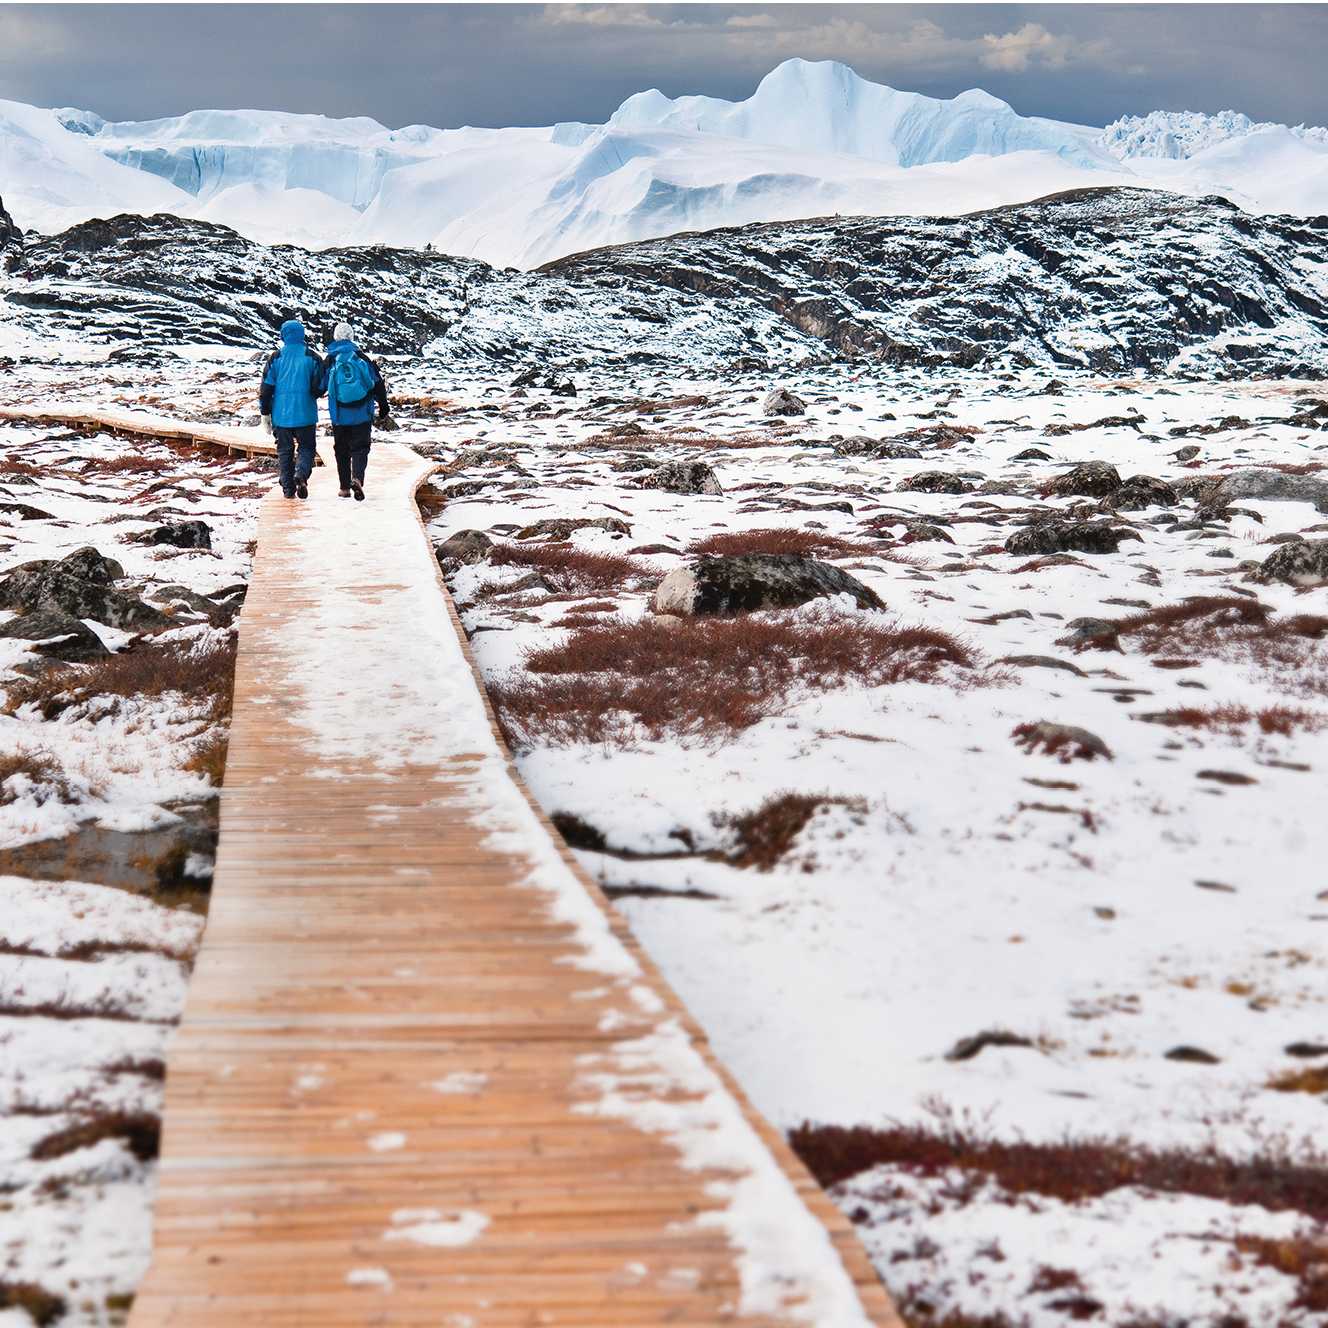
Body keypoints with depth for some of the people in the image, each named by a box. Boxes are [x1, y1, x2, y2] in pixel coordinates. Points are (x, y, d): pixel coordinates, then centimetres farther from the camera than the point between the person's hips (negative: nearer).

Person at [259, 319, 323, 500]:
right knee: (306, 447, 10)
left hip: (281, 414, 1)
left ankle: (288, 489, 7)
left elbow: (266, 387, 0)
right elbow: (320, 387, -2)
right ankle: (301, 475, -17)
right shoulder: (311, 357, -2)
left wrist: (265, 413, 7)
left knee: (284, 451, 10)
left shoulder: (275, 358, 0)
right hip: (305, 414, -1)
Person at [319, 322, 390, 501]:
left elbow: (319, 388, 1)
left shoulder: (329, 361, -2)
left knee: (342, 450, 13)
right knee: (360, 448, 3)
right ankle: (357, 478, -23)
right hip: (363, 414, 0)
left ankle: (345, 487, 14)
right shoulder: (362, 357, 0)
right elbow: (378, 383, 2)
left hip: (340, 416, 0)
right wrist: (383, 406, 13)